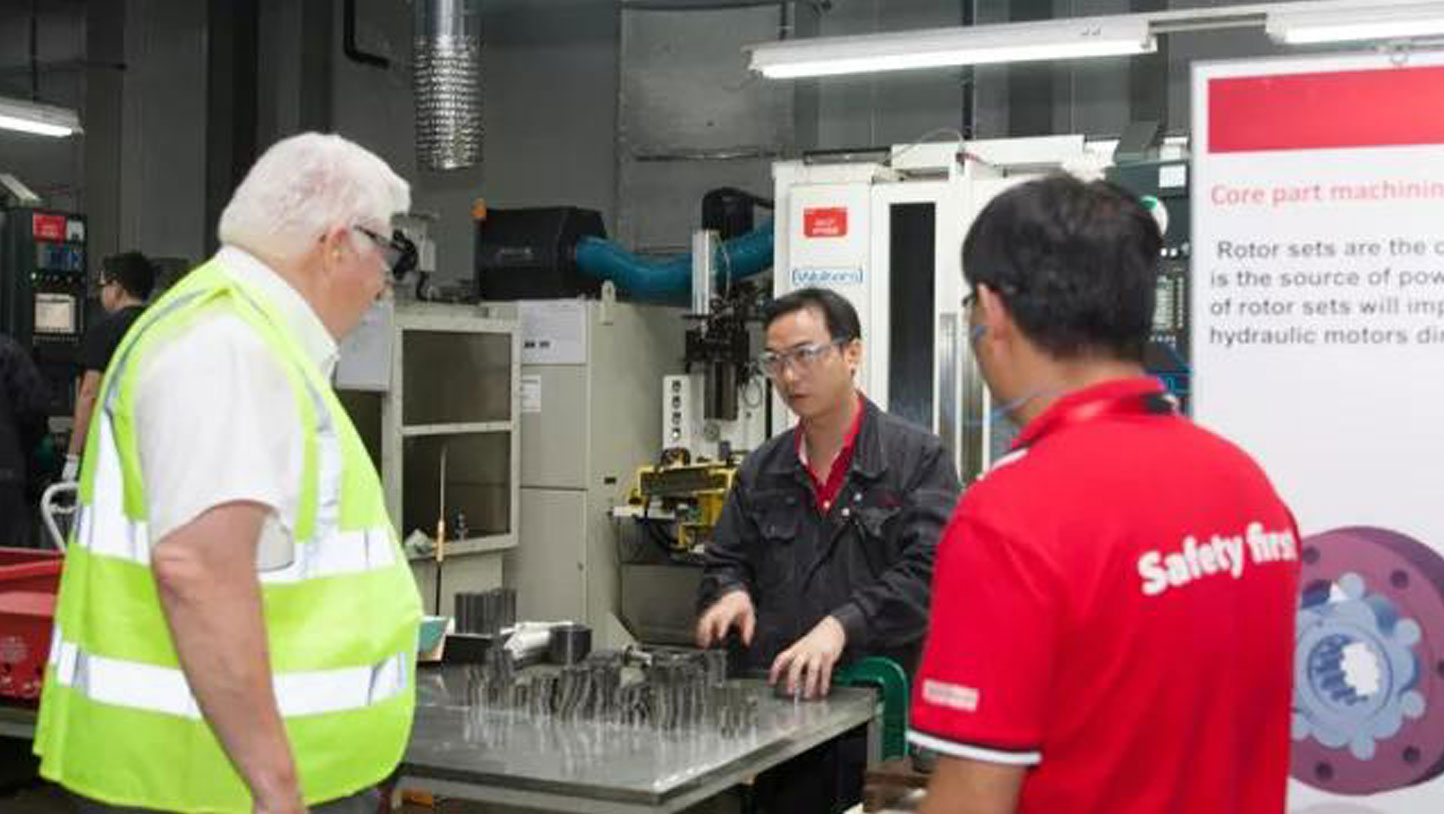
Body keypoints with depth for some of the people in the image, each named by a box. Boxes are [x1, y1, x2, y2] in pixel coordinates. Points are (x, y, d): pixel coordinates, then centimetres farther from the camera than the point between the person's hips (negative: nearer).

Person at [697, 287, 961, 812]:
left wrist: (842, 626, -26)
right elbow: (726, 561, 19)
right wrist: (731, 592, -5)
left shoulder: (919, 458, -3)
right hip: (778, 713, 4)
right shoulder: (761, 470, 13)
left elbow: (927, 571, -14)